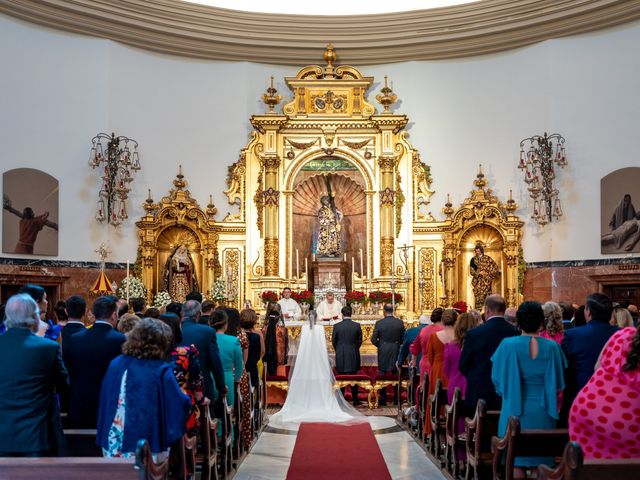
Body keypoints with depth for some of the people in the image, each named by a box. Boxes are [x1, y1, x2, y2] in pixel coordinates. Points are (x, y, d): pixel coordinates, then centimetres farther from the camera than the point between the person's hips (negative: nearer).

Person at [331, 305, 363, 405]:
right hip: (353, 355, 1)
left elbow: (333, 341, 1)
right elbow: (360, 340, 2)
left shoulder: (337, 326, -7)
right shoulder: (357, 325, -5)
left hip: (340, 356, -1)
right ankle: (355, 400, 11)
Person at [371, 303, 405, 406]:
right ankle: (397, 399, 15)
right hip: (396, 352, 2)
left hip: (383, 352, -2)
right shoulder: (400, 322, -5)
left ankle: (382, 400, 10)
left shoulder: (379, 323, -10)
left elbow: (373, 339, -8)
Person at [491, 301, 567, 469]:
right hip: (543, 412, 2)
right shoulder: (552, 347, -6)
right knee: (540, 463, 12)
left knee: (516, 462, 7)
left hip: (515, 410, -1)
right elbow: (558, 382, 2)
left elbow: (497, 378, -2)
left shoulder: (508, 345, -10)